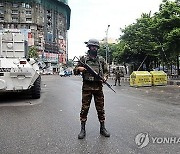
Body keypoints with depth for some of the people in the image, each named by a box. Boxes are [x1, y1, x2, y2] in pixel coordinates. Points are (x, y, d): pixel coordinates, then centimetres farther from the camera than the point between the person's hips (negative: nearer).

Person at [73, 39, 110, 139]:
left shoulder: (101, 59, 11)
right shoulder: (84, 59, 5)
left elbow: (106, 71, 17)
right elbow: (75, 71, 8)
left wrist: (105, 77, -4)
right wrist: (79, 69, -14)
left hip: (98, 87, 2)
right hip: (87, 87, -2)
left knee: (100, 108, 7)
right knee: (85, 108, 1)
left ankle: (102, 128, 21)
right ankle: (83, 129, 12)